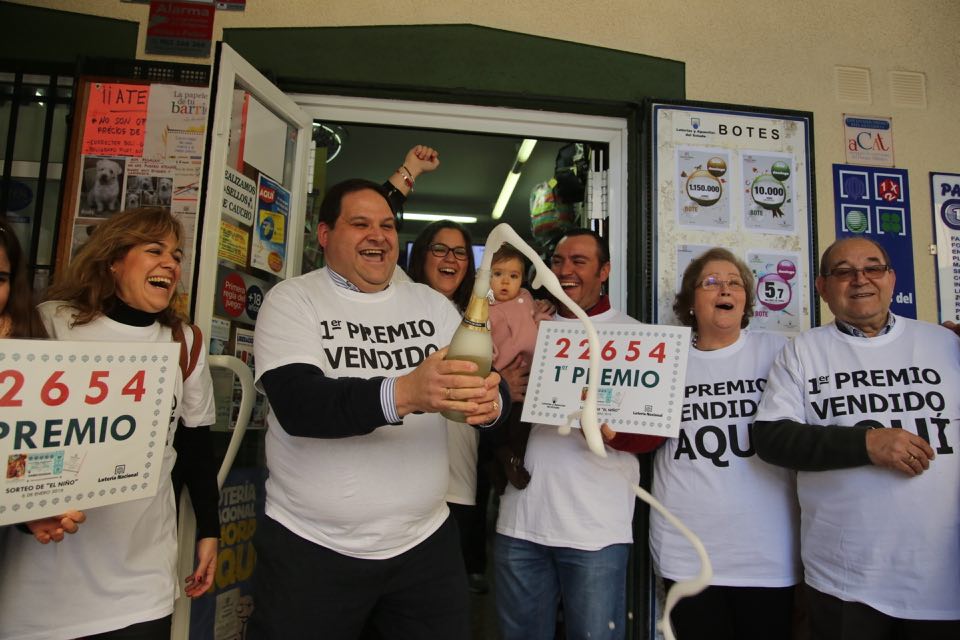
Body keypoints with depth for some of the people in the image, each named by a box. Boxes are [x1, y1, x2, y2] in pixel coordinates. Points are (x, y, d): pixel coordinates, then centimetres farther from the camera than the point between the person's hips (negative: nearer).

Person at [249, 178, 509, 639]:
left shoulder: (433, 304, 6)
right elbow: (298, 405, -20)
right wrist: (403, 393, -36)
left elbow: (488, 387, 1)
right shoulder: (292, 300, -5)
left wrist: (491, 403, -23)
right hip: (310, 547, -3)